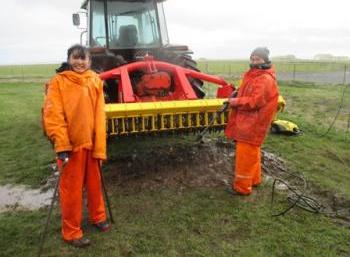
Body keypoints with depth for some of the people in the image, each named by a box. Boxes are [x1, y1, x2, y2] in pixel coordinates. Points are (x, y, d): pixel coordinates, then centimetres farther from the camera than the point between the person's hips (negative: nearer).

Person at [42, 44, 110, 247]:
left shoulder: (95, 80, 5)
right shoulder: (59, 82, -6)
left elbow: (99, 114, 1)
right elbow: (53, 115, -13)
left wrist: (100, 145, -4)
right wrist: (61, 145, -21)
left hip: (92, 141, 4)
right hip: (71, 144, -4)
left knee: (95, 183, 18)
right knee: (72, 188, 6)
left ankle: (98, 217, 40)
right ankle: (71, 232, 22)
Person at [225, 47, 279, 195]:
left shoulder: (266, 79, -19)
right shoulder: (251, 75, 13)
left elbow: (255, 101, -25)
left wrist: (236, 102, -15)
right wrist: (236, 97, 5)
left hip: (253, 123, -10)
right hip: (246, 120, 10)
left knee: (245, 154, -3)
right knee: (251, 152, 21)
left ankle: (242, 187, 8)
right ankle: (254, 179, 36)